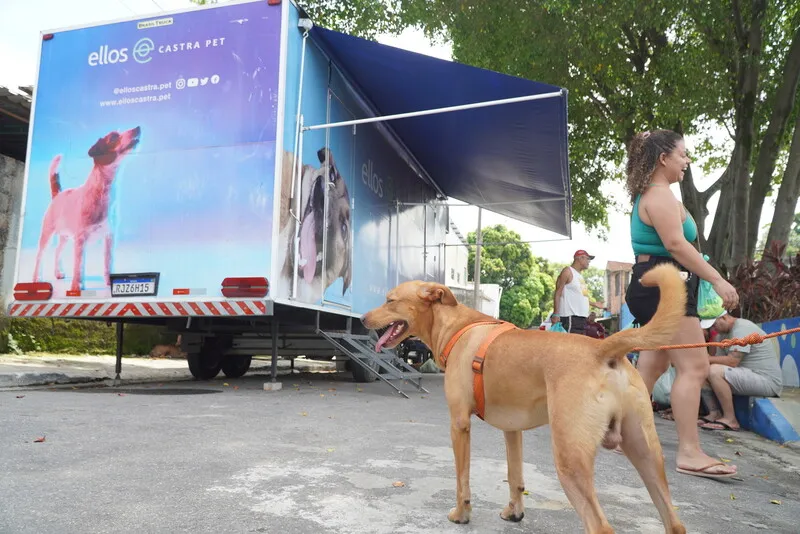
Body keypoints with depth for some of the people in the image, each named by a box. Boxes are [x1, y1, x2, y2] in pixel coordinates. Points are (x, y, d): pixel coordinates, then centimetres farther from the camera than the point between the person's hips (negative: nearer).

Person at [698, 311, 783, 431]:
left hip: (767, 380, -10)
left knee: (714, 371, -28)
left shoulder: (742, 328, -16)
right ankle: (714, 414, -3)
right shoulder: (725, 332, 13)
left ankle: (730, 419, -17)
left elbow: (732, 361, -25)